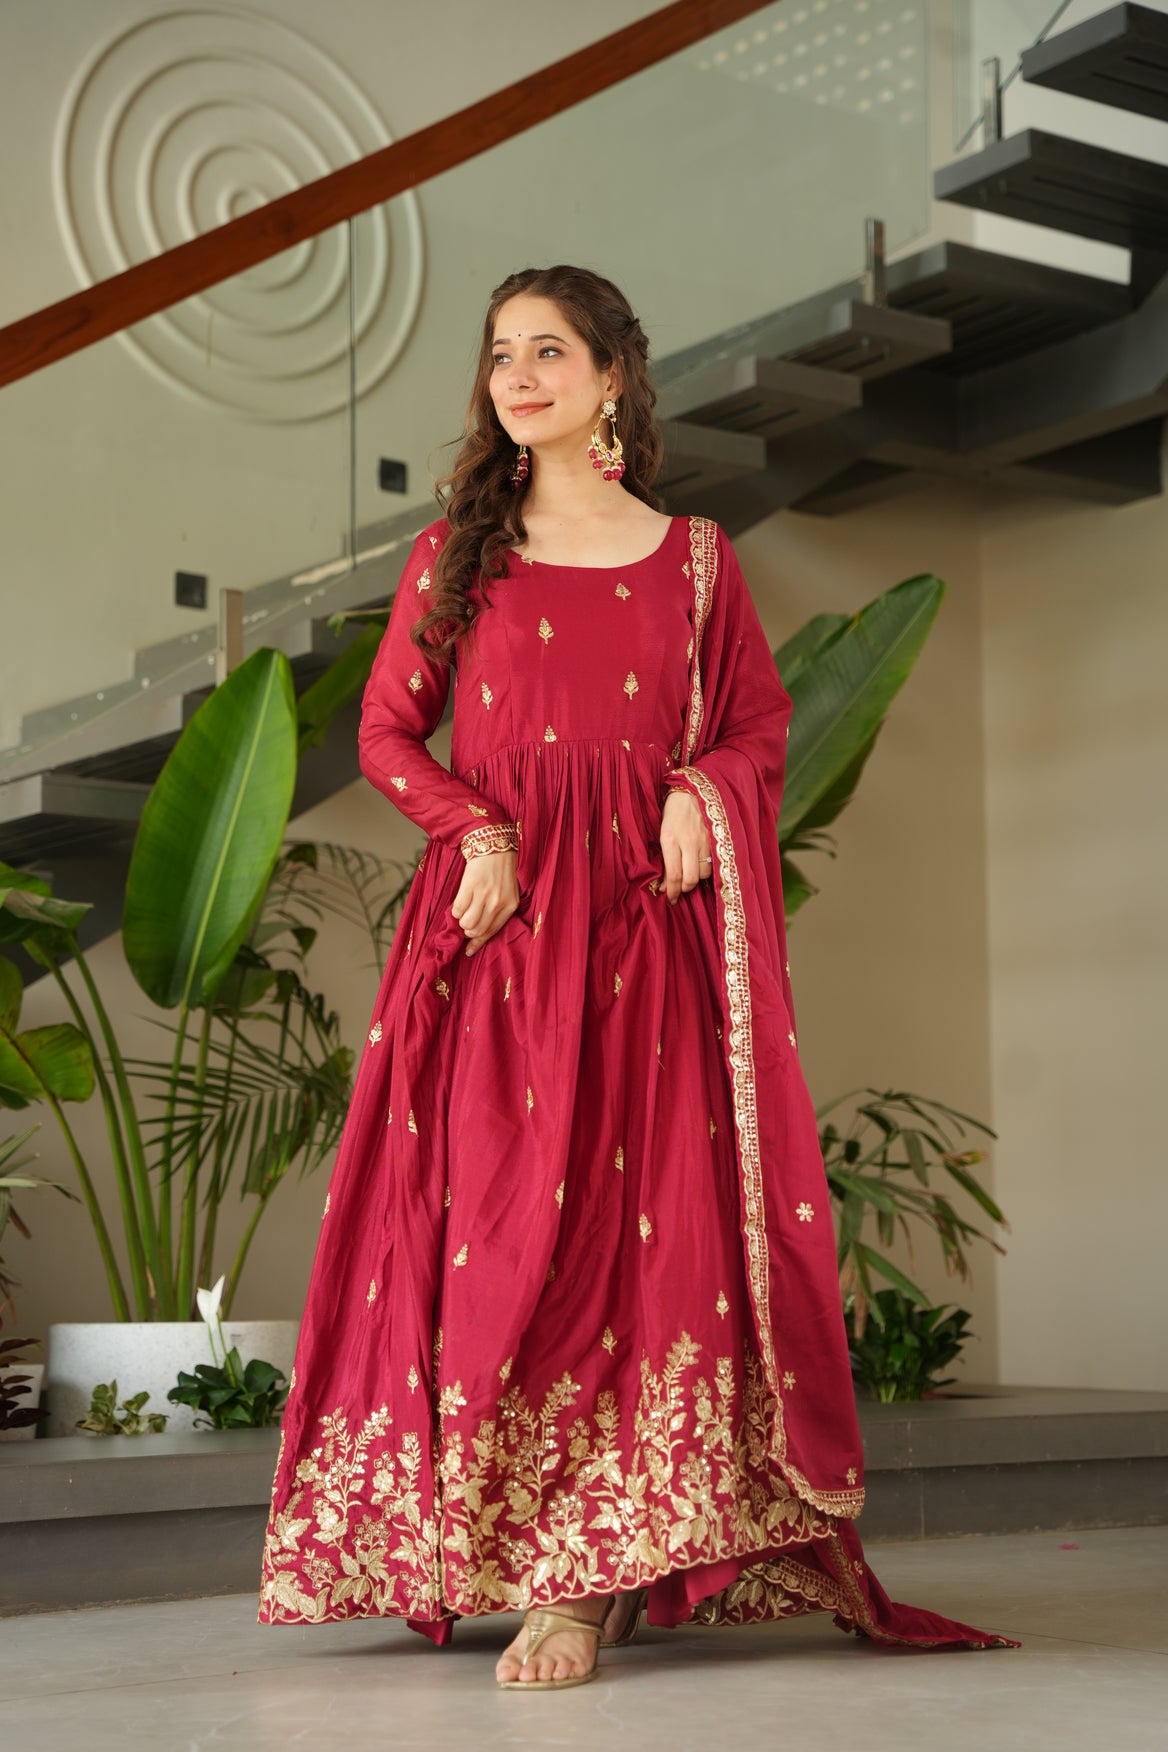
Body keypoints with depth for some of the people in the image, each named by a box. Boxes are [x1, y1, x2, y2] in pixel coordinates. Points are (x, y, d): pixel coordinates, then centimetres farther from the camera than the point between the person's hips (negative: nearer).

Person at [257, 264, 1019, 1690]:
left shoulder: (693, 556, 13)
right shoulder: (457, 549, 14)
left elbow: (763, 722, 14)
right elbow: (388, 728, 11)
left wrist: (704, 793, -7)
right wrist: (473, 827, -7)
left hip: (647, 916, 0)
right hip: (501, 910, 1)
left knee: (646, 1211, -9)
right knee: (505, 1216, -5)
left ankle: (597, 1572, -6)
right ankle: (547, 1568, 2)